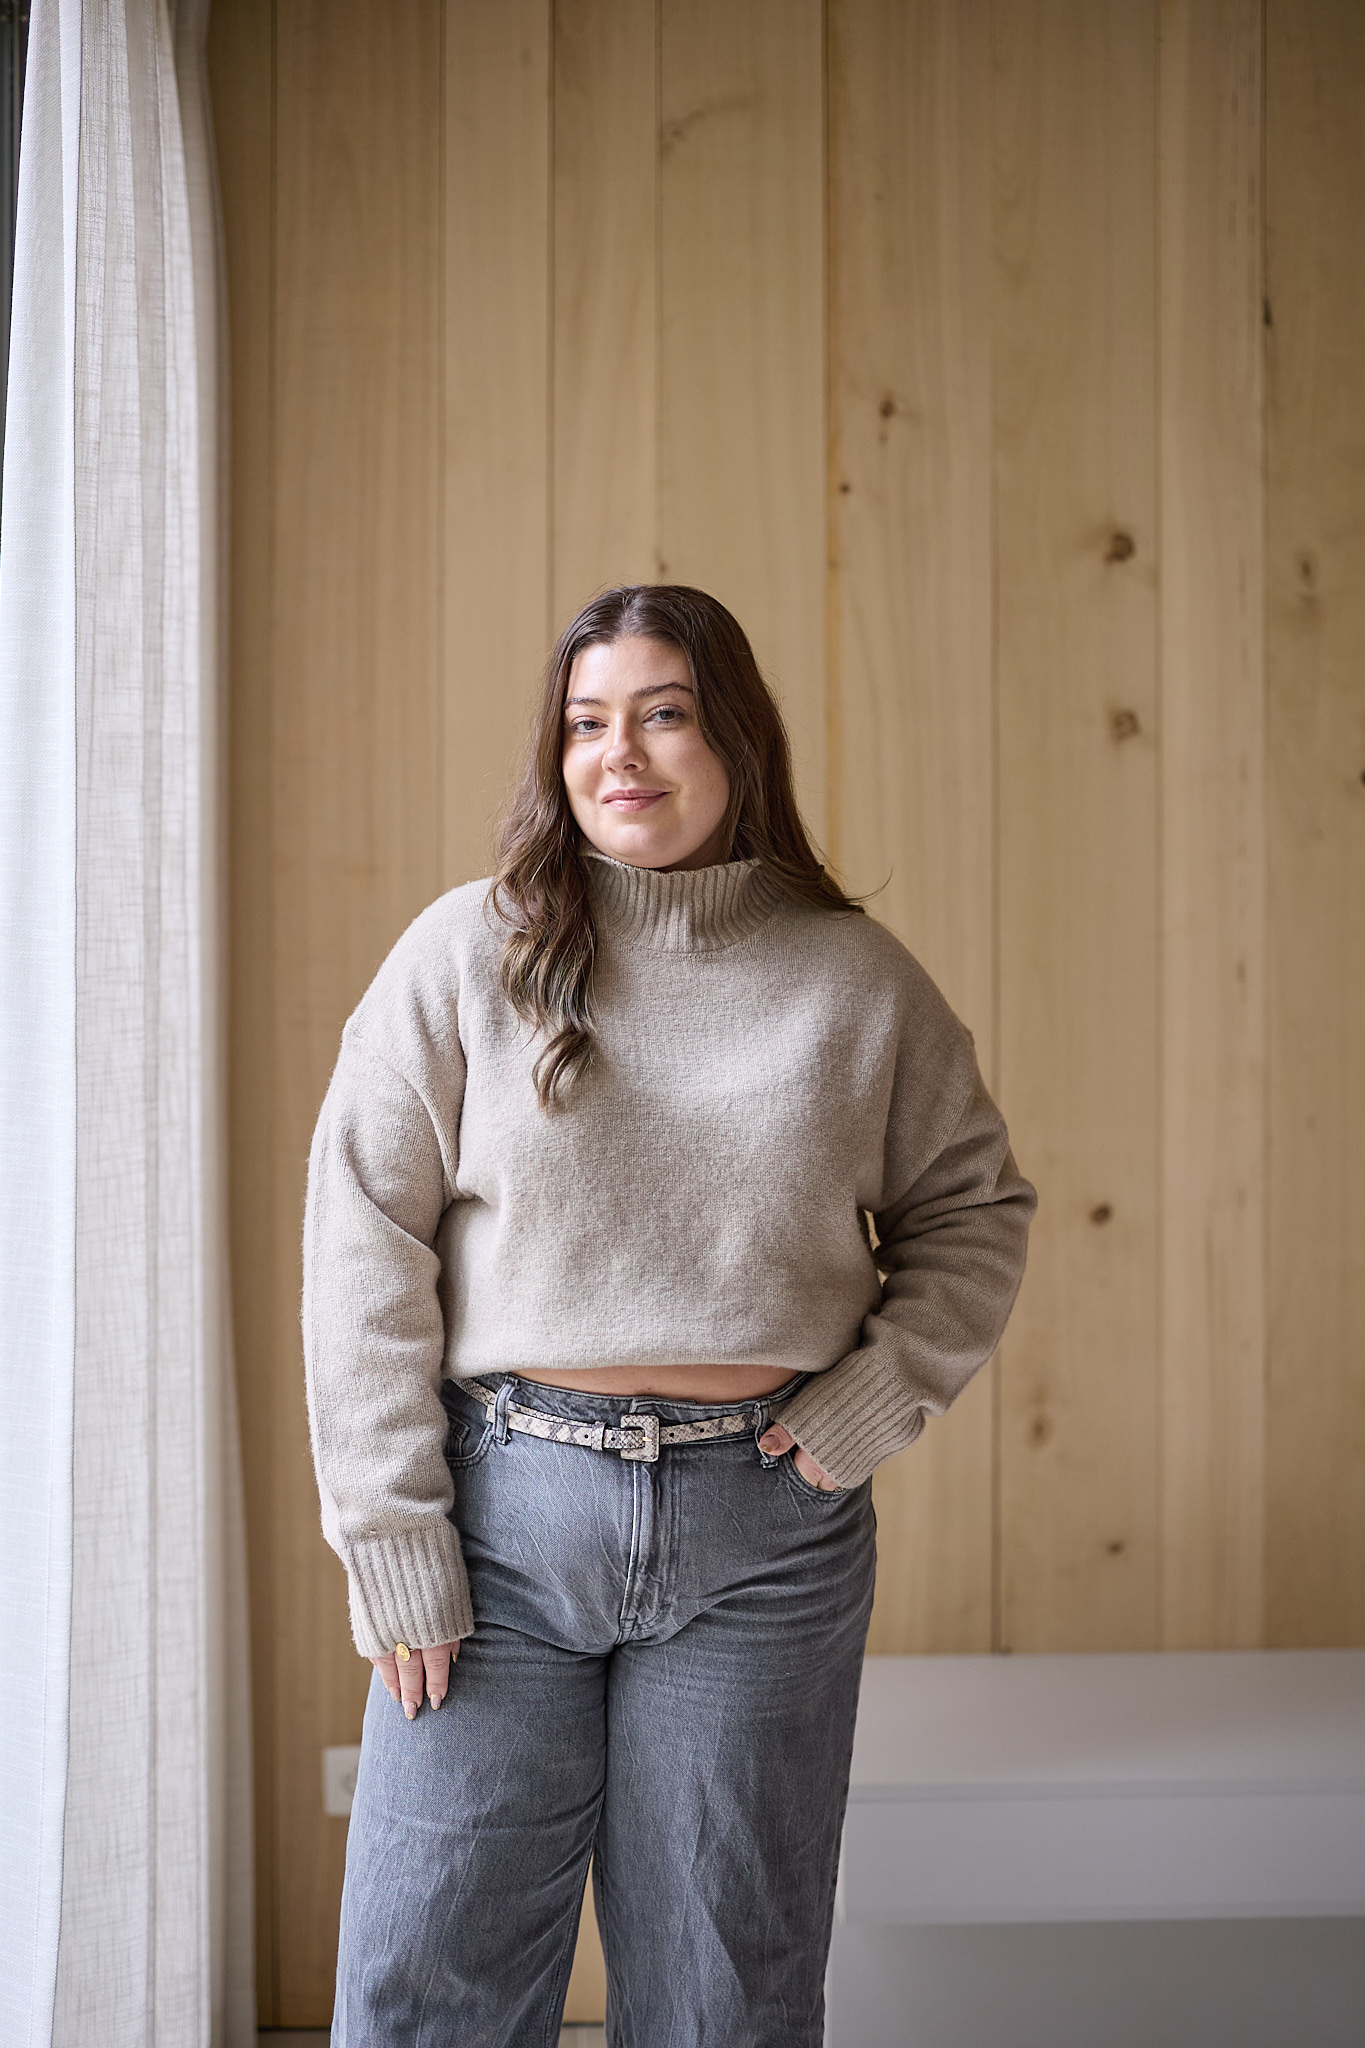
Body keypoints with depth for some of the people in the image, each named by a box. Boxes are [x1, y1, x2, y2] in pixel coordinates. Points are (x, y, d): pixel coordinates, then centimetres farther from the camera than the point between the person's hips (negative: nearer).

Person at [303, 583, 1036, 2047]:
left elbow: (975, 1206, 14)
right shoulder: (465, 955, 0)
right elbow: (365, 1251, -2)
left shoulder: (856, 978, 4)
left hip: (767, 1529, 1)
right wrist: (392, 1544, -7)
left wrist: (873, 1398, -2)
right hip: (505, 1509, 0)